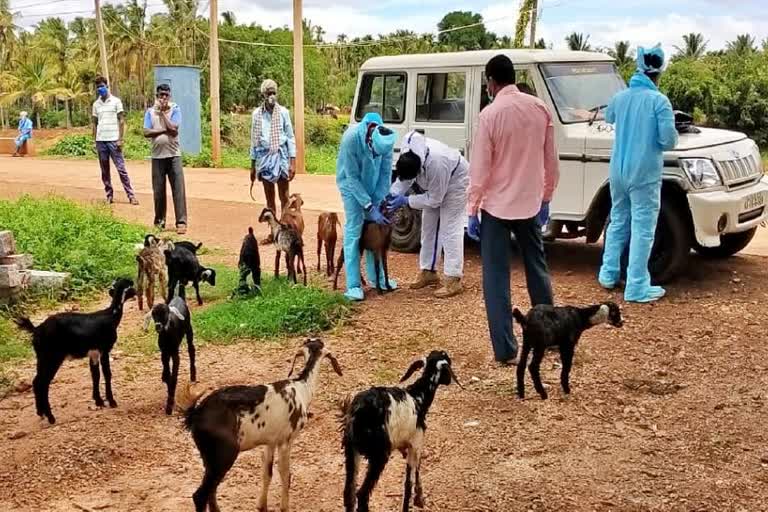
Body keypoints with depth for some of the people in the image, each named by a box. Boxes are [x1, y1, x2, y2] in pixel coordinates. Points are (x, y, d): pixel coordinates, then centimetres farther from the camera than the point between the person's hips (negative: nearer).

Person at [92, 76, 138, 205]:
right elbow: (95, 123, 16)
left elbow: (121, 121, -2)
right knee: (105, 171, 6)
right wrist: (95, 141, 9)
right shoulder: (96, 104, 12)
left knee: (121, 168, -6)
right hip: (101, 141, 4)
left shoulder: (116, 101, 1)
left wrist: (120, 139, -9)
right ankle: (109, 196, 12)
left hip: (113, 140, -4)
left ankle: (131, 195, -4)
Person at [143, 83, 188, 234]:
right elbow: (146, 132, -4)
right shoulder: (150, 111, 6)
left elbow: (173, 129, -13)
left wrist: (163, 112, -8)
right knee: (158, 191, 7)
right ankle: (159, 221, 19)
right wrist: (164, 130, -13)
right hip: (157, 156, 2)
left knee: (178, 189, -7)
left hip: (174, 155, -2)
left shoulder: (175, 109, 1)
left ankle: (181, 222, -6)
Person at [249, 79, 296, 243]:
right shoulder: (257, 114, 3)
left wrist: (292, 162, -7)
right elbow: (254, 140, 9)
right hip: (264, 156, 2)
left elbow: (290, 137, -1)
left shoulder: (283, 112, -3)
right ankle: (272, 232, 14)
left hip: (280, 155, -2)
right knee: (269, 197, 8)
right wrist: (253, 165, 9)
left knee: (284, 196, 1)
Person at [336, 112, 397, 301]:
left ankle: (376, 276, 21)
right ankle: (353, 285, -7)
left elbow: (386, 172, -11)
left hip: (373, 185, 4)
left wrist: (378, 202, -15)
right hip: (352, 184, -4)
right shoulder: (351, 138, -35)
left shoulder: (386, 139, -23)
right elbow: (352, 177, -27)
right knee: (353, 231, -9)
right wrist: (370, 207, -27)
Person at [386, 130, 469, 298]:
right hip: (434, 185, 7)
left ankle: (453, 281, -12)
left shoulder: (436, 163, -44)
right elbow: (404, 175, -6)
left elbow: (434, 200, -29)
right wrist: (393, 194, -20)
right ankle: (428, 272, 20)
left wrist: (406, 201, -26)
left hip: (455, 181, -7)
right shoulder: (407, 148, -26)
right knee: (428, 227, 10)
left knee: (449, 230, -13)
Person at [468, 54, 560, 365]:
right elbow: (551, 161, 6)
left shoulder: (491, 114, -14)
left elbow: (480, 169, -13)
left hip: (496, 206, -5)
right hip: (529, 204, 5)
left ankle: (505, 350, 2)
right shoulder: (540, 108, 1)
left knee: (496, 279, 3)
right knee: (537, 268, 20)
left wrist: (472, 211, -6)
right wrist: (546, 198, 17)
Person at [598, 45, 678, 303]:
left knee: (618, 221, 20)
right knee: (643, 229, -1)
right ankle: (636, 287, 0)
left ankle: (609, 274, 26)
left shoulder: (620, 97, 5)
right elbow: (669, 139, -15)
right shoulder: (658, 100, -12)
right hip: (644, 173, -6)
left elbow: (609, 118, 27)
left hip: (618, 170, 6)